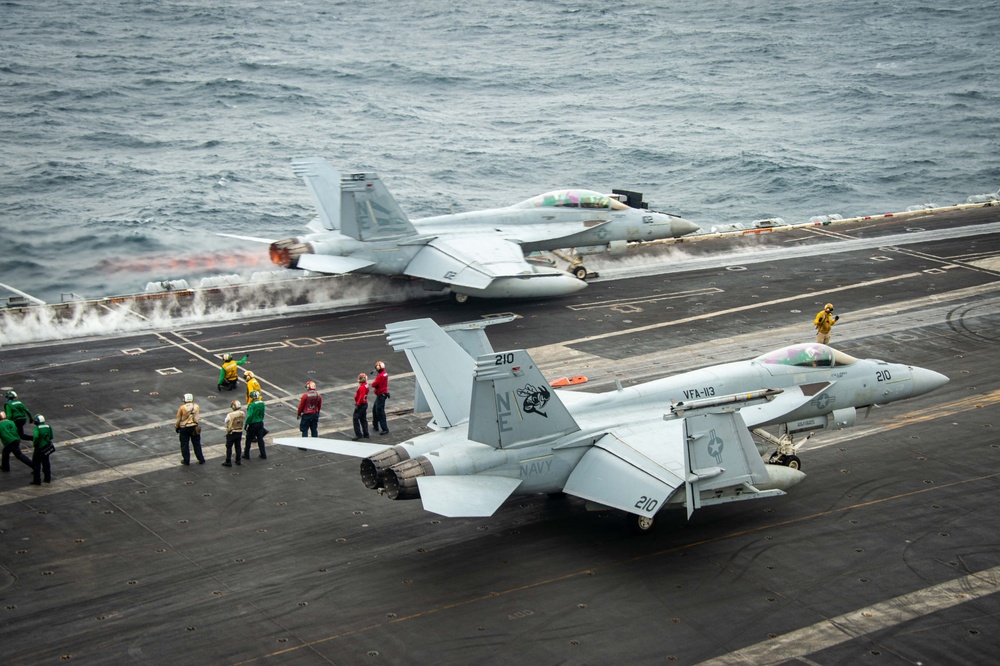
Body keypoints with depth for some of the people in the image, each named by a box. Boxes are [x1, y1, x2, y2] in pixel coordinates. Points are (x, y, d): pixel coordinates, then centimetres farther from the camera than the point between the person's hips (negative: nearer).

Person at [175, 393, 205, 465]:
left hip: (184, 428, -2)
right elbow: (196, 417, -3)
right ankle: (201, 460, 15)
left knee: (184, 444, 10)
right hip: (194, 427, 2)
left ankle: (186, 460, 15)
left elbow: (178, 419, -4)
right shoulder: (196, 406, -4)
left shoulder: (182, 408, -10)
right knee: (196, 444, 12)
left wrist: (176, 427, 7)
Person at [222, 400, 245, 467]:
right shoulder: (242, 414, -10)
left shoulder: (230, 415, -25)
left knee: (229, 447, 6)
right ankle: (238, 460, 26)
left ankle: (228, 462, 10)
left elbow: (226, 421, -9)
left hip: (231, 433, -5)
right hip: (239, 432, 5)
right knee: (238, 446, 17)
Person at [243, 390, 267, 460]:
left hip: (252, 424, -5)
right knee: (260, 439, 16)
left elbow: (249, 416, -24)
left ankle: (246, 454, 20)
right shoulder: (262, 403, -3)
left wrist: (246, 424, -14)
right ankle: (263, 455, 20)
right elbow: (262, 414, 6)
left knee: (249, 440, 11)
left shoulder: (251, 405, -22)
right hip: (260, 423, 5)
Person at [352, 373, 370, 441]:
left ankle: (358, 434, -5)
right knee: (363, 419, 16)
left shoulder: (362, 387, -23)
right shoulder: (366, 385, 8)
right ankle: (366, 434, 21)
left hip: (361, 405, -10)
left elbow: (361, 397, -28)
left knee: (356, 419, -5)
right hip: (365, 404, 10)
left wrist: (357, 405, -23)